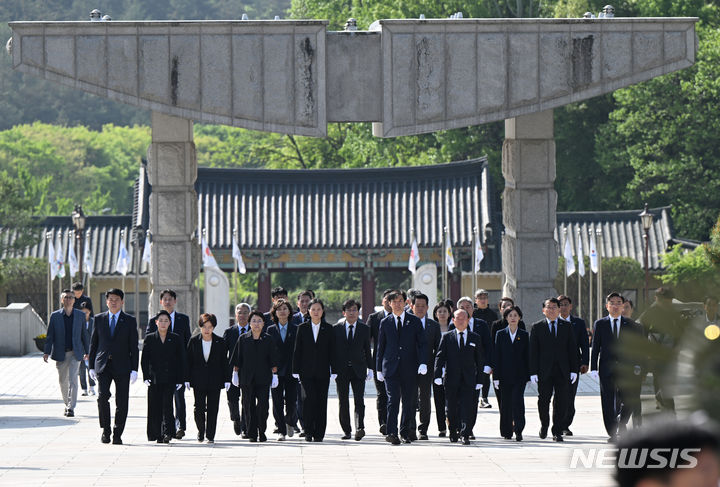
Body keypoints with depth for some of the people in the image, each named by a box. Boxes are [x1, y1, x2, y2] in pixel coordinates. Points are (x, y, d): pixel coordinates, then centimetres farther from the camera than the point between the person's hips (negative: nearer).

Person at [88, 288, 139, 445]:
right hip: (103, 366, 1)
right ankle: (106, 430, -1)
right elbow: (93, 344, 13)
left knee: (121, 402, 0)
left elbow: (134, 347, 3)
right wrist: (91, 366, 7)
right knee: (102, 396, -16)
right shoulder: (99, 319, 10)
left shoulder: (130, 321, 5)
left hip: (122, 366, -1)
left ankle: (117, 435, 9)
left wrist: (134, 369, -4)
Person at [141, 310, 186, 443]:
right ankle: (157, 434, 8)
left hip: (170, 379, -1)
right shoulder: (149, 338, 8)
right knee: (155, 407, 1)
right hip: (154, 379, 1)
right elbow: (144, 360, 7)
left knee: (167, 405, -13)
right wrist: (146, 377, -4)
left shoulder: (176, 339, 7)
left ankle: (167, 432, -13)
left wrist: (180, 380, 0)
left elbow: (181, 361, 7)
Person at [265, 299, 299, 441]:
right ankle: (281, 430, 6)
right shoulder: (270, 330, 6)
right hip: (276, 371, 1)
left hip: (291, 371, -1)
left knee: (291, 401, -2)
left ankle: (290, 422, 27)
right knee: (277, 402, -2)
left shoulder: (296, 330, 4)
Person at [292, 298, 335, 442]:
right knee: (309, 398, -12)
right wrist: (296, 371, 1)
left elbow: (332, 351, 5)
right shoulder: (302, 328, 6)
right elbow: (297, 350, 6)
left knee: (321, 401, 0)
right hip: (307, 371, -1)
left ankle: (319, 433, 6)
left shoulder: (328, 329, 6)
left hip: (322, 371, 1)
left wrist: (333, 371, 0)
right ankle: (308, 431, -4)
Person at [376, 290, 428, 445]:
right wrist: (379, 369, 9)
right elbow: (380, 347, 13)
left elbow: (422, 343, 3)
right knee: (393, 400, -13)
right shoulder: (385, 323, 9)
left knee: (409, 402, 5)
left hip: (409, 368, 1)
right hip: (391, 368, -1)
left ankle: (405, 433, 17)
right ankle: (391, 433, -18)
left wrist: (423, 362, -11)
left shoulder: (415, 321, 6)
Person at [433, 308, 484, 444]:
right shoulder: (447, 337, 7)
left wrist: (479, 380, 4)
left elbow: (480, 360, 10)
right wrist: (438, 375, -11)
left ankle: (465, 435, -10)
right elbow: (440, 357, 2)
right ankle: (453, 433, 24)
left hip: (469, 380, 0)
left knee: (467, 407, -10)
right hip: (451, 379, 0)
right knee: (452, 409, 6)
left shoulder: (475, 338, 10)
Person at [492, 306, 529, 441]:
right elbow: (496, 356, 4)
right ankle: (507, 431, 15)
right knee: (506, 403, 5)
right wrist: (496, 376, -2)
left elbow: (527, 356, 7)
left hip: (519, 374, -1)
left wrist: (528, 375, 1)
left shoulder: (524, 335, 6)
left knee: (518, 401, -12)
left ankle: (518, 430, -12)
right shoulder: (500, 334, 6)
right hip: (505, 374, 1)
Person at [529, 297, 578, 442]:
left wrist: (573, 370, 1)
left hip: (563, 371, 1)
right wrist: (533, 372, -6)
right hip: (544, 371, -1)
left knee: (561, 403, 0)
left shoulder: (567, 327, 10)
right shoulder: (537, 327, 5)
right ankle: (544, 425, 25)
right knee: (543, 400, -1)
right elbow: (533, 351, 1)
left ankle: (557, 432, 8)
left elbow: (572, 349, 9)